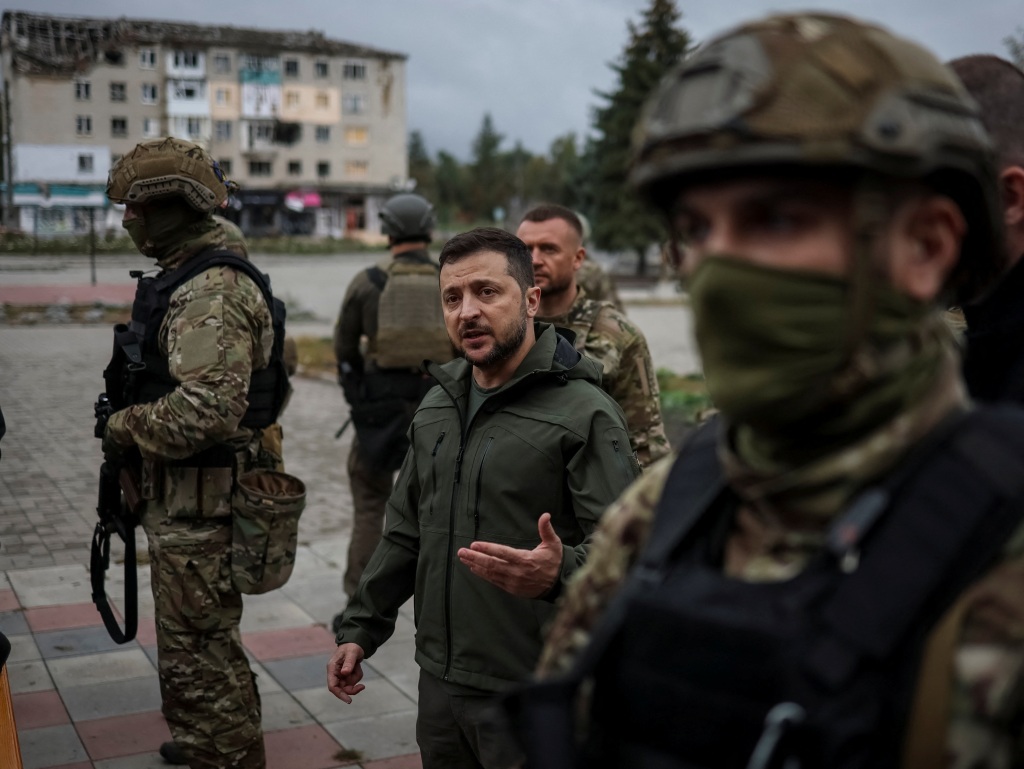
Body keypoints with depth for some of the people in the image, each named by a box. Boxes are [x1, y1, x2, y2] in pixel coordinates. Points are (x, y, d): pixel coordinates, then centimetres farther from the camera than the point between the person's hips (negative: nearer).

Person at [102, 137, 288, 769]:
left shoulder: (210, 293, -23)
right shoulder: (192, 278, 12)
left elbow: (206, 409, -32)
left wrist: (125, 427, -17)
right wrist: (131, 420, 12)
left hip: (198, 503, -11)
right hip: (183, 495, 11)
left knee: (200, 649, -1)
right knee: (195, 638, 26)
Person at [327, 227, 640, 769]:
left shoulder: (583, 413, -13)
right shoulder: (437, 407, 11)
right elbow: (405, 534, 19)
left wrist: (560, 573, -38)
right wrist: (360, 628, 15)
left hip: (533, 697, -6)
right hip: (439, 683, 7)